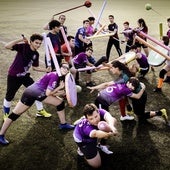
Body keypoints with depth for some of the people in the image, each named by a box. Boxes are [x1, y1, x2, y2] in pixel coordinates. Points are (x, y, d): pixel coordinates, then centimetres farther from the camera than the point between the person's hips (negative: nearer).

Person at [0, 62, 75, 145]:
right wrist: (59, 87, -13)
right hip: (30, 93, -9)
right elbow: (48, 93, -22)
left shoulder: (60, 77, 5)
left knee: (60, 102, 10)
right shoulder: (54, 76, -22)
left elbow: (51, 92, 6)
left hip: (41, 94, 9)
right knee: (15, 114, -3)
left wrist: (59, 92, -11)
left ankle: (63, 124, 25)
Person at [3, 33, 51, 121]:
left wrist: (46, 70, -6)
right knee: (9, 96, 5)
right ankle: (6, 115, 28)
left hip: (25, 75, 6)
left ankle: (40, 111, 21)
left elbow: (35, 67, 7)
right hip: (13, 76, -6)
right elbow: (7, 46, -32)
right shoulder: (23, 46, -20)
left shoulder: (36, 54, -2)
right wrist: (20, 39, -36)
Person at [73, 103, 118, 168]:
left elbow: (108, 117, -57)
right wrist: (108, 134, -92)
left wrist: (111, 126, -81)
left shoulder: (100, 112, -37)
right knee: (96, 164, -9)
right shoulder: (86, 127, -48)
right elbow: (95, 134, -69)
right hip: (82, 139, -6)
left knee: (114, 121, -5)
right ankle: (81, 149, 17)